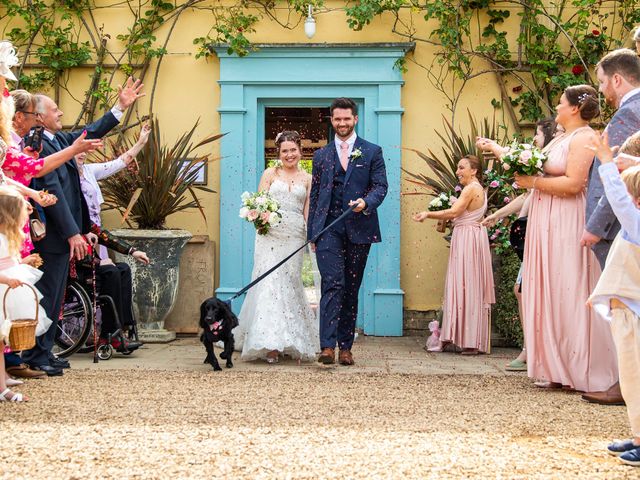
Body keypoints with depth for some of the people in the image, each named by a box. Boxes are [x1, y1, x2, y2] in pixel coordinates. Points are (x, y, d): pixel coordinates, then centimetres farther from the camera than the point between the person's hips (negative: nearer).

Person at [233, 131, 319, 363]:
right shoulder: (270, 174, 8)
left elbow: (308, 212, 9)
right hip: (270, 234, -1)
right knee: (269, 283, -9)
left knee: (289, 284, 3)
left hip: (294, 237, 1)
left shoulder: (307, 179, 12)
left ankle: (289, 341, 16)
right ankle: (270, 344, -9)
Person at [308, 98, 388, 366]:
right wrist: (312, 233, 10)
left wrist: (367, 202, -20)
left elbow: (381, 186, 2)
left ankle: (345, 346, 13)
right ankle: (327, 346, -21)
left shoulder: (372, 152, 9)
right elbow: (314, 195, 15)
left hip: (359, 229, 0)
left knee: (351, 289, 6)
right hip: (328, 228, 0)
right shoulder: (321, 155, 15)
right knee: (333, 283, -14)